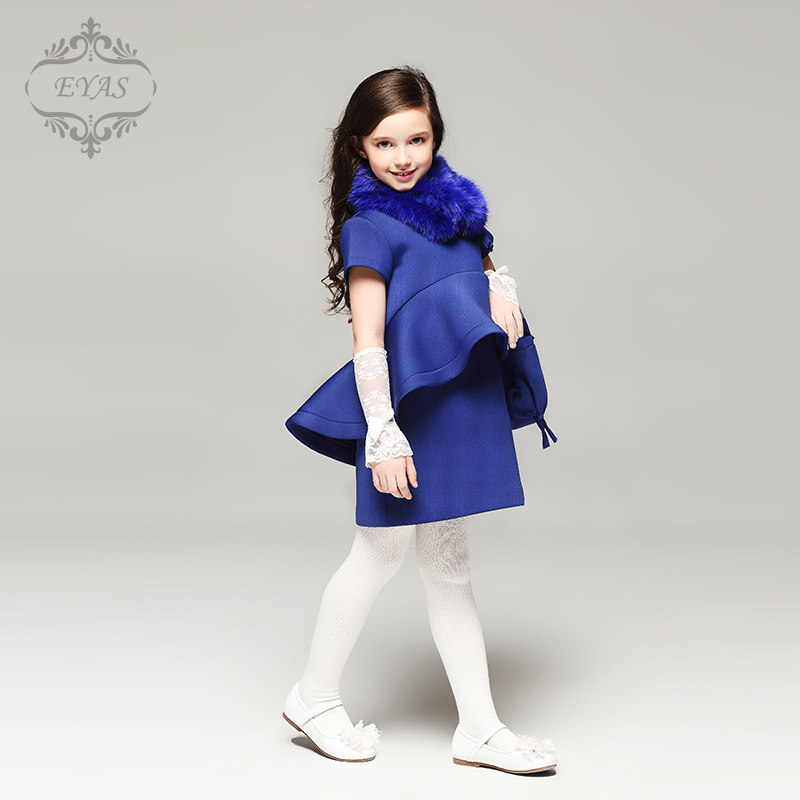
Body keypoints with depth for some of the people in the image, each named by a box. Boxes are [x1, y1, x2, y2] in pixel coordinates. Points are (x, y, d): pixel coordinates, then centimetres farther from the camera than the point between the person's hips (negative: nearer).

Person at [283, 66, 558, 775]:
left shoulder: (450, 202, 10)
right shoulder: (370, 226, -11)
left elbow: (481, 264, 26)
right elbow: (367, 341, -14)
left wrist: (501, 285, 3)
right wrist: (382, 435, -18)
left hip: (464, 402, 7)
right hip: (411, 405, -7)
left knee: (447, 564, 13)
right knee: (382, 550, 6)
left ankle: (481, 729, 21)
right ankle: (315, 697, 28)